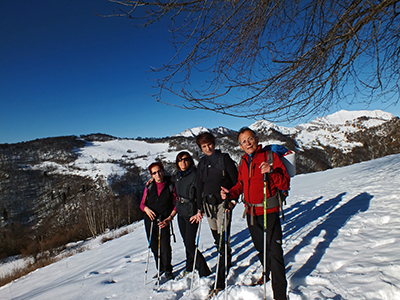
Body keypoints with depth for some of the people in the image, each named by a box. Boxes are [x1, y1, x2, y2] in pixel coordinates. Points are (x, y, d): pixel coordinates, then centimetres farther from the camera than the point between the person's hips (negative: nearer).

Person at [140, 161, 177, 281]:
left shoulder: (170, 186, -2)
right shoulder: (149, 187, 7)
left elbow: (176, 205, 0)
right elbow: (142, 203, 12)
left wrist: (169, 218, -11)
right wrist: (146, 208, -11)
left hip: (164, 221, -3)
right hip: (150, 220, 3)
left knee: (165, 246, -9)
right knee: (154, 246, 8)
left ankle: (168, 270, 12)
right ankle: (160, 269, 27)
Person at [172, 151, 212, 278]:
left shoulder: (195, 175, -17)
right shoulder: (177, 176, 6)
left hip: (191, 213, -7)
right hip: (181, 212, 7)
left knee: (190, 245, -7)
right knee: (186, 242, 18)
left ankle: (204, 272, 8)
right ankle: (190, 267, 37)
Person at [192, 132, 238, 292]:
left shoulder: (224, 158, -5)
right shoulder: (201, 164, 9)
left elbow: (236, 180, -5)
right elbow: (199, 187, 12)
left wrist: (233, 200, -12)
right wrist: (199, 209, 9)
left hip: (223, 203, -5)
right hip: (208, 204, 5)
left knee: (223, 240, -6)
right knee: (217, 240, 11)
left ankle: (220, 282, 2)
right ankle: (227, 264, 34)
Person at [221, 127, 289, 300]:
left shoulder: (270, 156, -9)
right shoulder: (243, 162, 8)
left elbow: (285, 184, -13)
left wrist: (271, 171, -30)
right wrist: (230, 193, -1)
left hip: (269, 212, -6)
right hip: (251, 213, 6)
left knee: (274, 251, -5)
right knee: (260, 247, 22)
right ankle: (267, 273, 48)